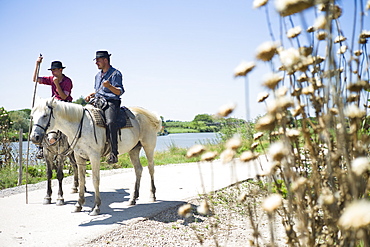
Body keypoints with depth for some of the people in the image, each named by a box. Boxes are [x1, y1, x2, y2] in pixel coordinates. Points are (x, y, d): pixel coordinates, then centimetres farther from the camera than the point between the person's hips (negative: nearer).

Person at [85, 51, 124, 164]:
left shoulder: (115, 74, 0)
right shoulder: (98, 75, 24)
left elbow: (120, 92, -8)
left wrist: (109, 86, -26)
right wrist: (90, 95, 13)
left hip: (111, 102, -8)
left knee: (110, 122, -34)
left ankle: (114, 153, -35)